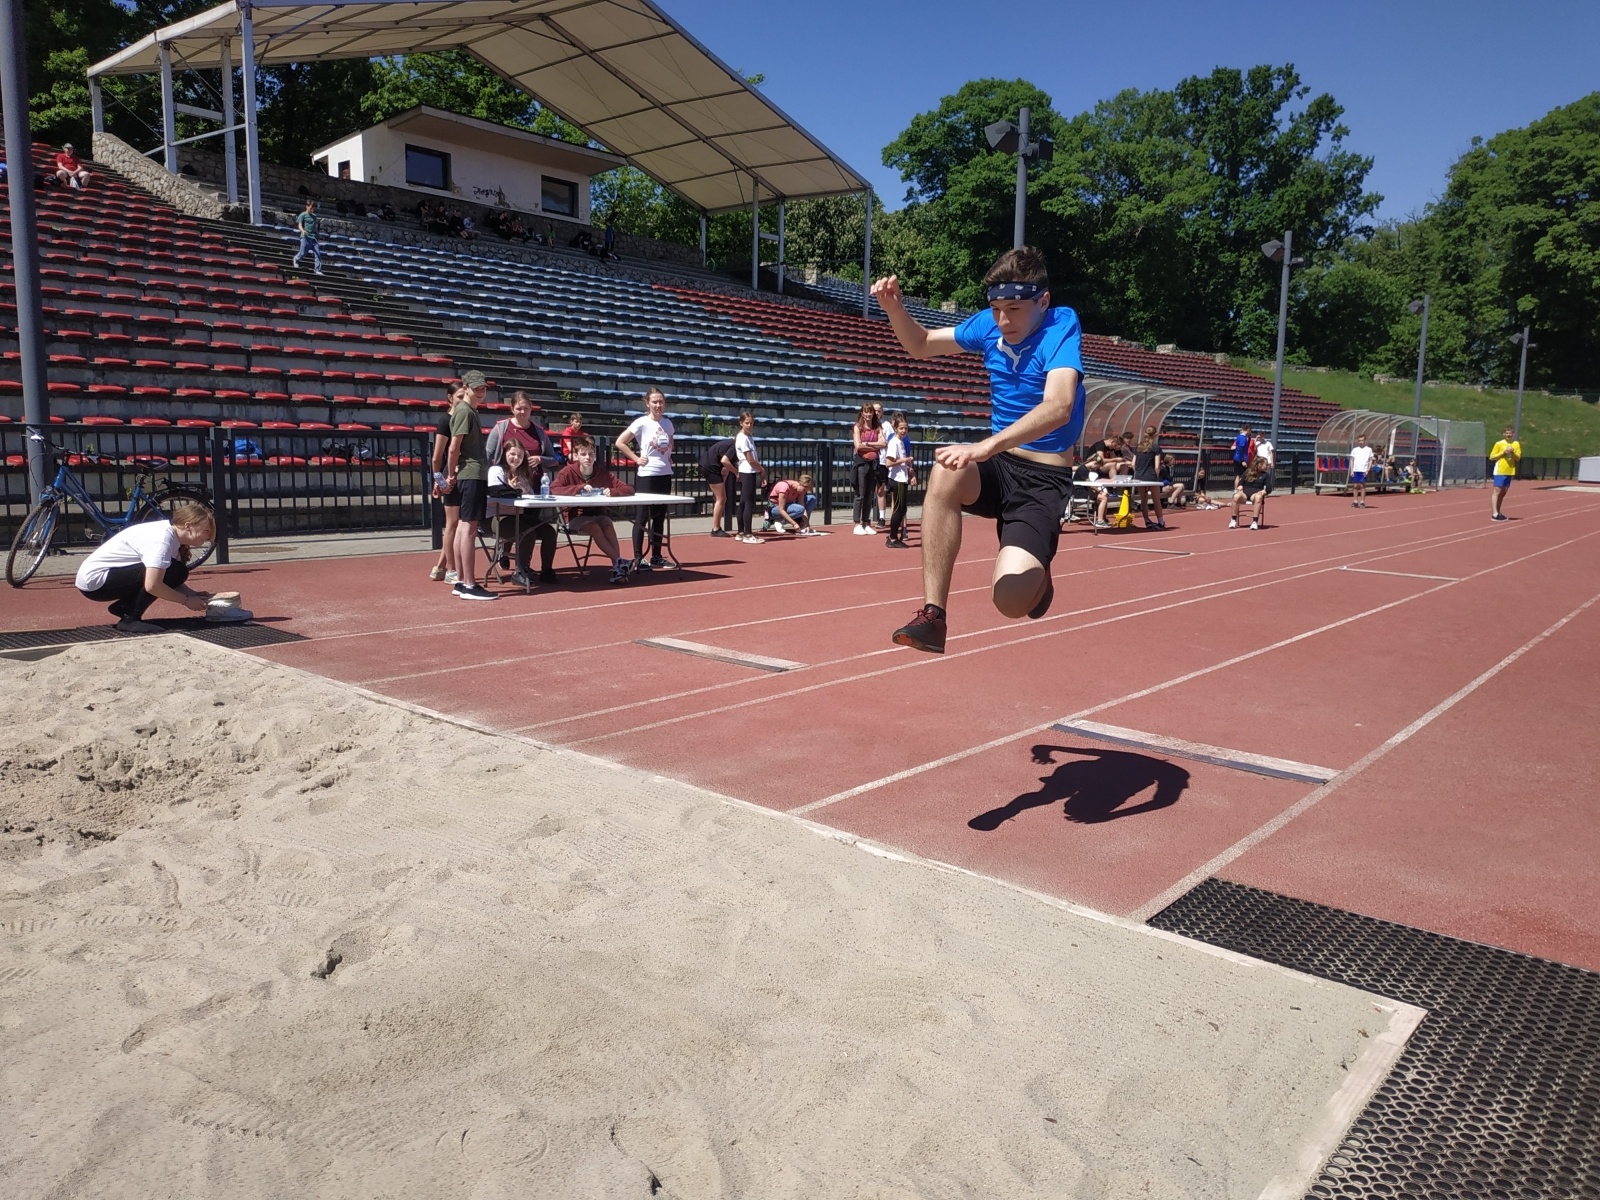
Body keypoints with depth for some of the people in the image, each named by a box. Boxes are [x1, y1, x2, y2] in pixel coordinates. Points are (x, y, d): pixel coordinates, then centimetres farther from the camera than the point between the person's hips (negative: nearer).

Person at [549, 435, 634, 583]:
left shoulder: (603, 473, -1)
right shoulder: (569, 472, -8)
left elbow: (629, 490, -4)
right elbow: (553, 489, -24)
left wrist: (612, 492, -24)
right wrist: (579, 488, -29)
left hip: (598, 514, 2)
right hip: (576, 516, -2)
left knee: (608, 525, -31)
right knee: (594, 527, -33)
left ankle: (617, 567, -38)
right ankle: (619, 561, -32)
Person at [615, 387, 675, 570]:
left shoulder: (667, 423, 8)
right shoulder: (642, 423, -9)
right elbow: (620, 442, -11)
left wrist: (668, 456, 11)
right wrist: (636, 458, -12)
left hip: (665, 474, 6)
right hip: (648, 475, -6)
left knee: (660, 517, 10)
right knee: (643, 517, -3)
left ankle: (656, 557, 18)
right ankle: (637, 559, 0)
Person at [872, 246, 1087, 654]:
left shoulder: (1061, 327, -17)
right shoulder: (989, 324, 1)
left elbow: (1058, 407, -35)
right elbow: (921, 345, 16)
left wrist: (985, 447, -48)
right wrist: (894, 308, -6)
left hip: (1044, 478, -5)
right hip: (999, 466, 5)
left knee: (1011, 600, -25)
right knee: (947, 471, -34)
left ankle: (1036, 571, 16)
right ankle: (932, 615, -28)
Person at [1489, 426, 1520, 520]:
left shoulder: (1516, 444, 8)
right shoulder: (1499, 444, -3)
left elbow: (1518, 458, 6)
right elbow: (1491, 457, -3)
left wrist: (1513, 453, -13)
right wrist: (1503, 452, -13)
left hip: (1510, 472, 5)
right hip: (1500, 471, -5)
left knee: (1503, 492, 9)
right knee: (1497, 491, -9)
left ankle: (1498, 513, 15)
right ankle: (1494, 514, -15)